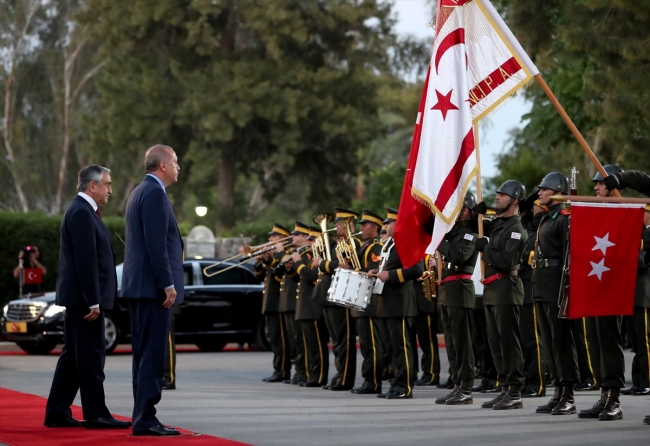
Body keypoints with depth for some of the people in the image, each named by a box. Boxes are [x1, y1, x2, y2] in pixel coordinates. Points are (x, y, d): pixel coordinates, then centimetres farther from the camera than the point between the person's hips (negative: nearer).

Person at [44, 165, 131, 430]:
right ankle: (96, 415, -3)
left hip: (78, 298, 10)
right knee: (91, 356, -6)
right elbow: (86, 260, -21)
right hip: (83, 297, -10)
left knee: (72, 356, 11)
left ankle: (57, 413, 14)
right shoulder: (82, 213, -15)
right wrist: (93, 302, -22)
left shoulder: (81, 211, 18)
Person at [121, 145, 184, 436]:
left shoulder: (140, 192, 19)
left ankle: (143, 418, 14)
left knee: (144, 353, 11)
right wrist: (168, 284, -19)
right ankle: (145, 419, -10)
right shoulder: (154, 193, -12)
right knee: (152, 354, -9)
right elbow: (156, 244, -19)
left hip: (138, 285, 10)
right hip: (153, 285, -10)